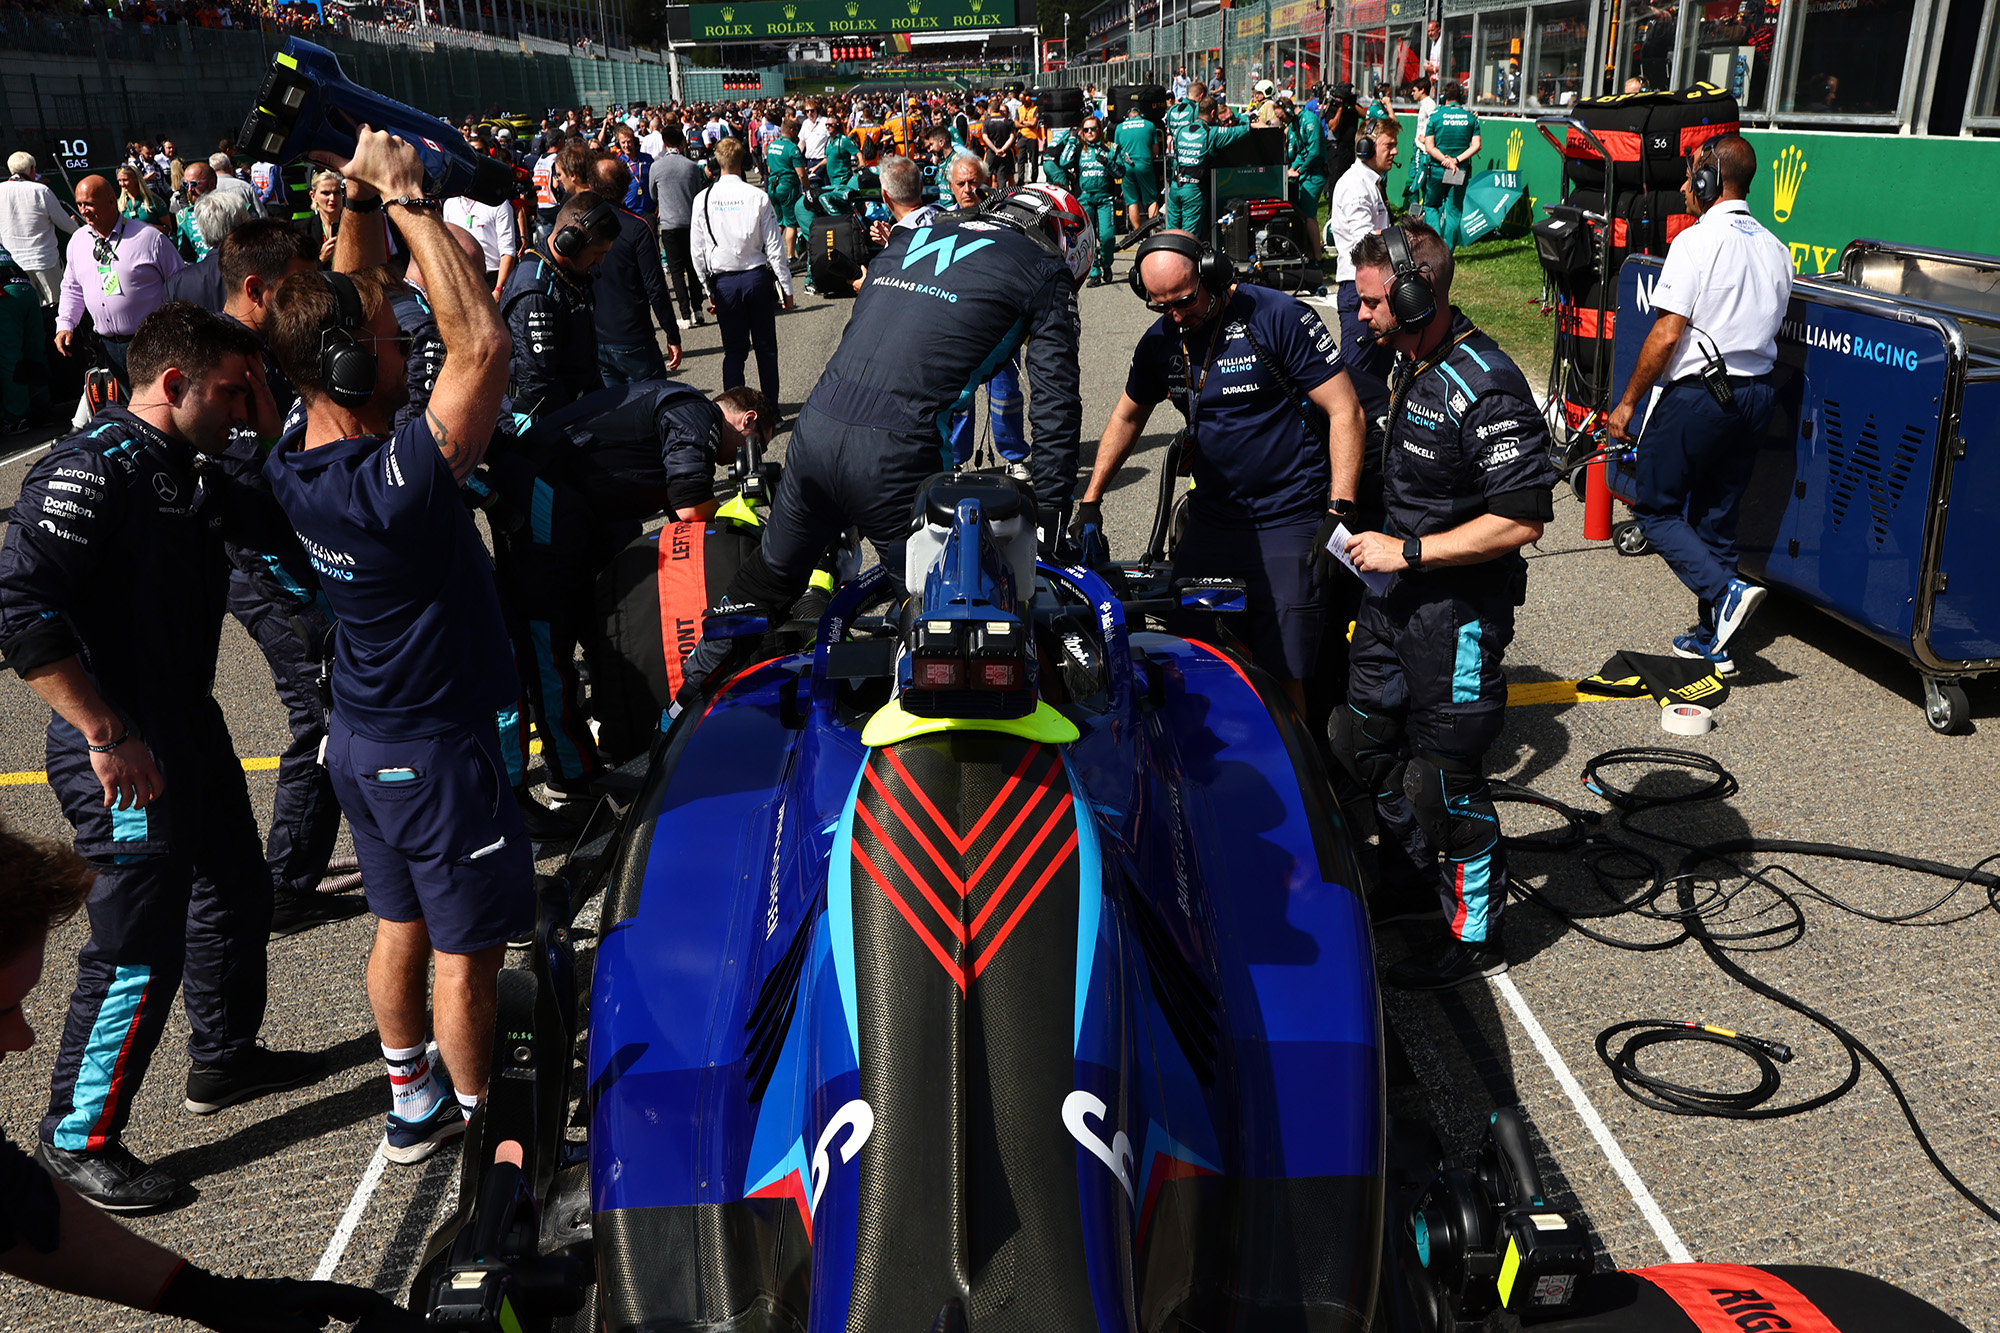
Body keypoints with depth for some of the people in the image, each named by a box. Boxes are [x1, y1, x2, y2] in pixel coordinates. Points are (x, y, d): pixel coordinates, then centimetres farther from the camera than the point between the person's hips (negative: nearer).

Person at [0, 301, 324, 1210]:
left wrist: (272, 425, 4)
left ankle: (224, 1057, 43)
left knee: (236, 894, 22)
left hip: (190, 727, 10)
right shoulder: (95, 467, -20)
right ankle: (76, 1139, 16)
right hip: (124, 754, -10)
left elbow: (283, 520, 20)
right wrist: (106, 737, -26)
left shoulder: (187, 475, 9)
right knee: (140, 947, -3)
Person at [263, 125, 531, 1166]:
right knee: (466, 949, 9)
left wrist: (361, 204, -1)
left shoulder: (291, 464, -5)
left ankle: (412, 1102, 39)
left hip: (359, 734, 8)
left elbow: (348, 301, 7)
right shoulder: (394, 483, -30)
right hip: (434, 748, -8)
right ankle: (484, 1122, 26)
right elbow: (481, 340, -33)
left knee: (401, 924, 22)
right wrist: (405, 199, -26)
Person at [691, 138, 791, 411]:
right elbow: (774, 247, -6)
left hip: (723, 282, 1)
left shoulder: (702, 199, -3)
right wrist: (786, 287, 1)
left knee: (734, 350, 8)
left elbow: (698, 251, 1)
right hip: (757, 276, -1)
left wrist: (708, 286, 13)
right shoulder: (758, 197, -8)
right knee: (766, 348, 9)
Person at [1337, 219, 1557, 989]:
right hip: (1396, 589, 10)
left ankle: (1475, 937, 18)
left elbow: (1521, 521, -26)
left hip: (1458, 609, -10)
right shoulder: (1410, 362, 5)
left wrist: (1408, 551, -24)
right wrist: (1375, 540, 13)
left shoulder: (1486, 390, -25)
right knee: (1364, 739, 20)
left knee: (1442, 777, 0)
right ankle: (1410, 876, 41)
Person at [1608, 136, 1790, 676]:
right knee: (1716, 515, 13)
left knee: (1655, 508, 4)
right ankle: (1712, 641, 16)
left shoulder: (1697, 241, -12)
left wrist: (1627, 402, -9)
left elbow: (1667, 334, -16)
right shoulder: (1775, 250, 12)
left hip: (1698, 393, -8)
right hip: (1756, 394, 8)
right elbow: (1769, 329, 15)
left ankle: (1726, 590, -15)